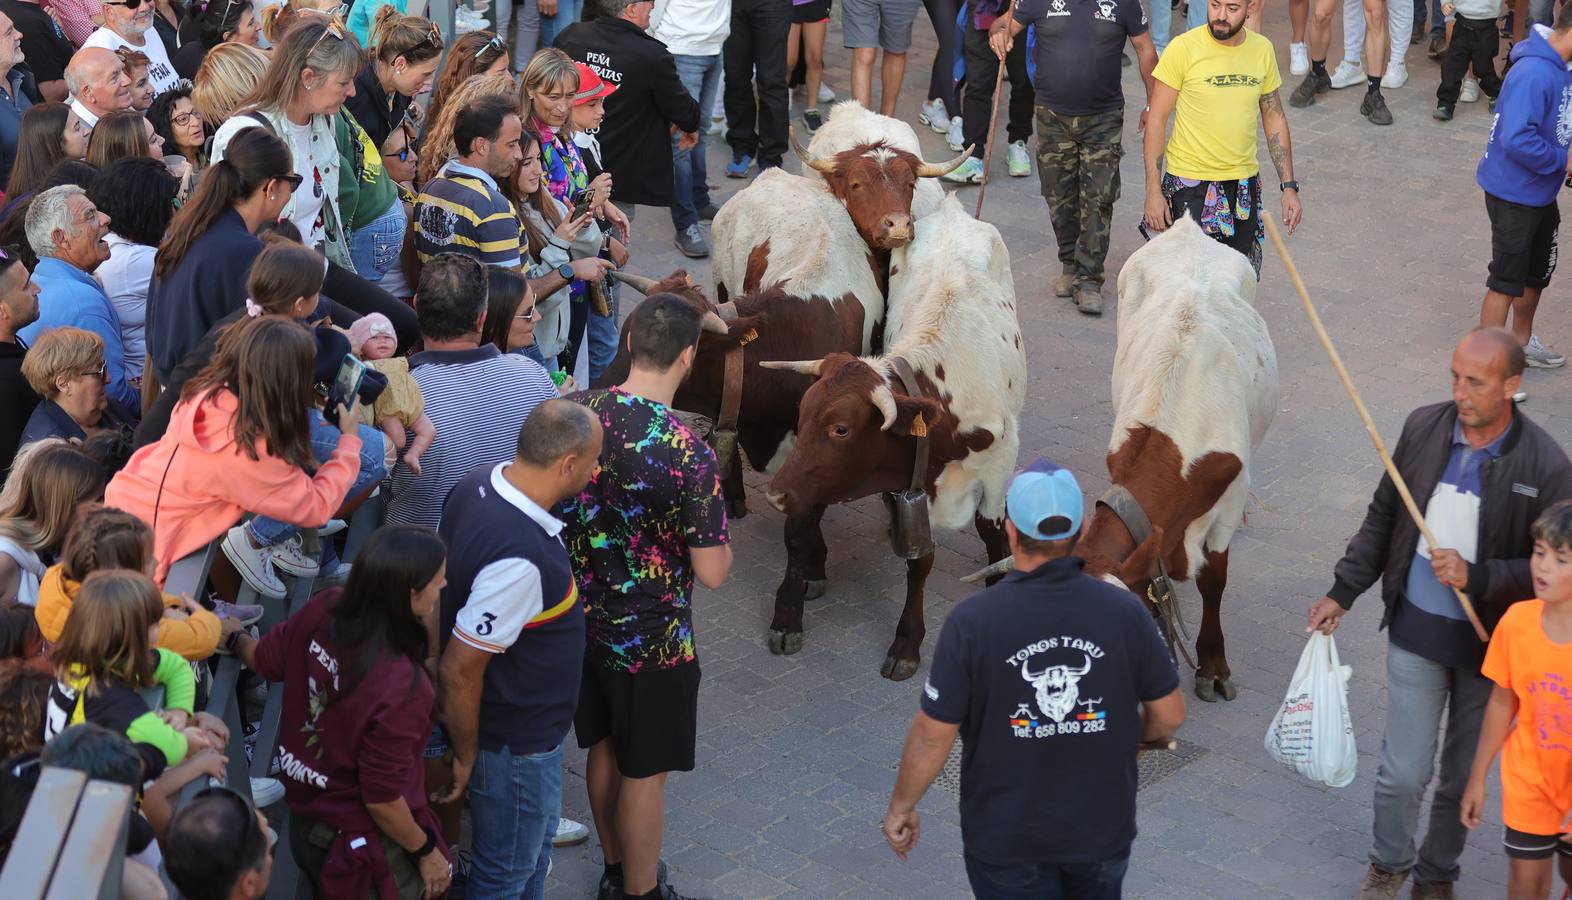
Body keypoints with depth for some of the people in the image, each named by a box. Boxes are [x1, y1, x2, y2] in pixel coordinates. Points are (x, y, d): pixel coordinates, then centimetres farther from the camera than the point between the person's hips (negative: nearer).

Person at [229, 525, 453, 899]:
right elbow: (382, 799, -25)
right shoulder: (402, 688, -35)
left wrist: (236, 638, 27)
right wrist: (426, 852, -8)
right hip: (366, 846, -6)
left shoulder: (324, 609, -17)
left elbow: (265, 660, 4)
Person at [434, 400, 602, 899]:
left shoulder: (481, 482, -10)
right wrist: (464, 756, -15)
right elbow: (459, 672, -31)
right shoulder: (520, 560, -38)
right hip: (516, 742, -9)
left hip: (520, 720, 9)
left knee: (534, 844, 29)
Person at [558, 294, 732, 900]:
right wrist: (721, 538, -1)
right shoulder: (689, 456, -28)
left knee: (605, 748, 25)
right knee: (644, 774, 12)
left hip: (581, 621, 6)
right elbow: (712, 573, -21)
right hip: (650, 640, -6)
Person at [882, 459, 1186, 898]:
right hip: (1103, 828, 2)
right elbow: (1169, 715, -3)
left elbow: (933, 735, -15)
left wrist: (900, 808, 1)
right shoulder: (1124, 612, -14)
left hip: (1008, 838, -2)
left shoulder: (972, 621, -21)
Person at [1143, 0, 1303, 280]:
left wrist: (1289, 186, 7)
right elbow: (1156, 119, -7)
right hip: (1191, 185, -4)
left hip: (1244, 184, 4)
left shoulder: (1263, 50, 2)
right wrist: (1153, 191, -12)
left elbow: (1274, 119, 11)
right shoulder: (1183, 48, -11)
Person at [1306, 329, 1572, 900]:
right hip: (1416, 632, 1)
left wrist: (1477, 576, -23)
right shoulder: (1424, 428, -7)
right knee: (1403, 772, 4)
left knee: (1463, 777, 15)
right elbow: (1382, 520, 6)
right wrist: (1342, 594, 5)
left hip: (1490, 644, -1)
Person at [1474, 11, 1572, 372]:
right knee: (1507, 280, 0)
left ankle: (1521, 342, 42)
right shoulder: (1534, 74, -28)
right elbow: (1517, 139, -34)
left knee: (1537, 272, 23)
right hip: (1514, 194, -9)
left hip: (1541, 193, 9)